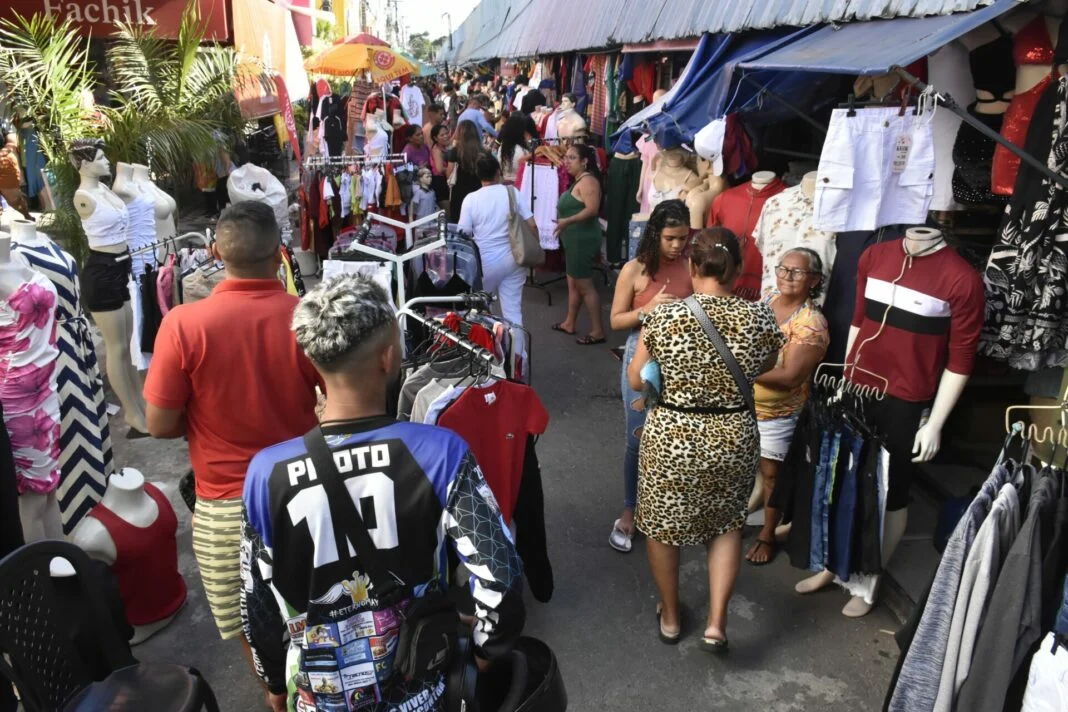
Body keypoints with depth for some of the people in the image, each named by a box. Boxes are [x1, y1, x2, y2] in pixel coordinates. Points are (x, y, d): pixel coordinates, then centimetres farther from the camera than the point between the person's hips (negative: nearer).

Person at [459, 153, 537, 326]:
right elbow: (532, 225, -5)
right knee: (513, 311, 7)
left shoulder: (470, 199, -9)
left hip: (485, 262, -2)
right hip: (512, 259, 2)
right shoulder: (512, 192, -4)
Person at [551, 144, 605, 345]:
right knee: (572, 282, 16)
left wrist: (566, 221, -30)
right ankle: (569, 323, 26)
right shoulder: (578, 181, 16)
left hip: (583, 240, -11)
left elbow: (592, 209, -26)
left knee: (584, 285, -8)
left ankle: (598, 331, -3)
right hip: (574, 239, 11)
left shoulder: (587, 180, -16)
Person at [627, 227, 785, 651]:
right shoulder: (759, 317, -10)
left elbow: (636, 381, -4)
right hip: (734, 437, 2)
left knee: (661, 525, 20)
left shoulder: (664, 316, -15)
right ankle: (716, 624, 19)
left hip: (670, 437, -1)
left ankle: (670, 617, 37)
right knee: (727, 524, 24)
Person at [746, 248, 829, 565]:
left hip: (777, 413, -6)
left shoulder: (811, 324, -21)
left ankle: (768, 535, 29)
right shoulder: (767, 301, 0)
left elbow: (790, 377, -28)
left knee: (770, 473, 10)